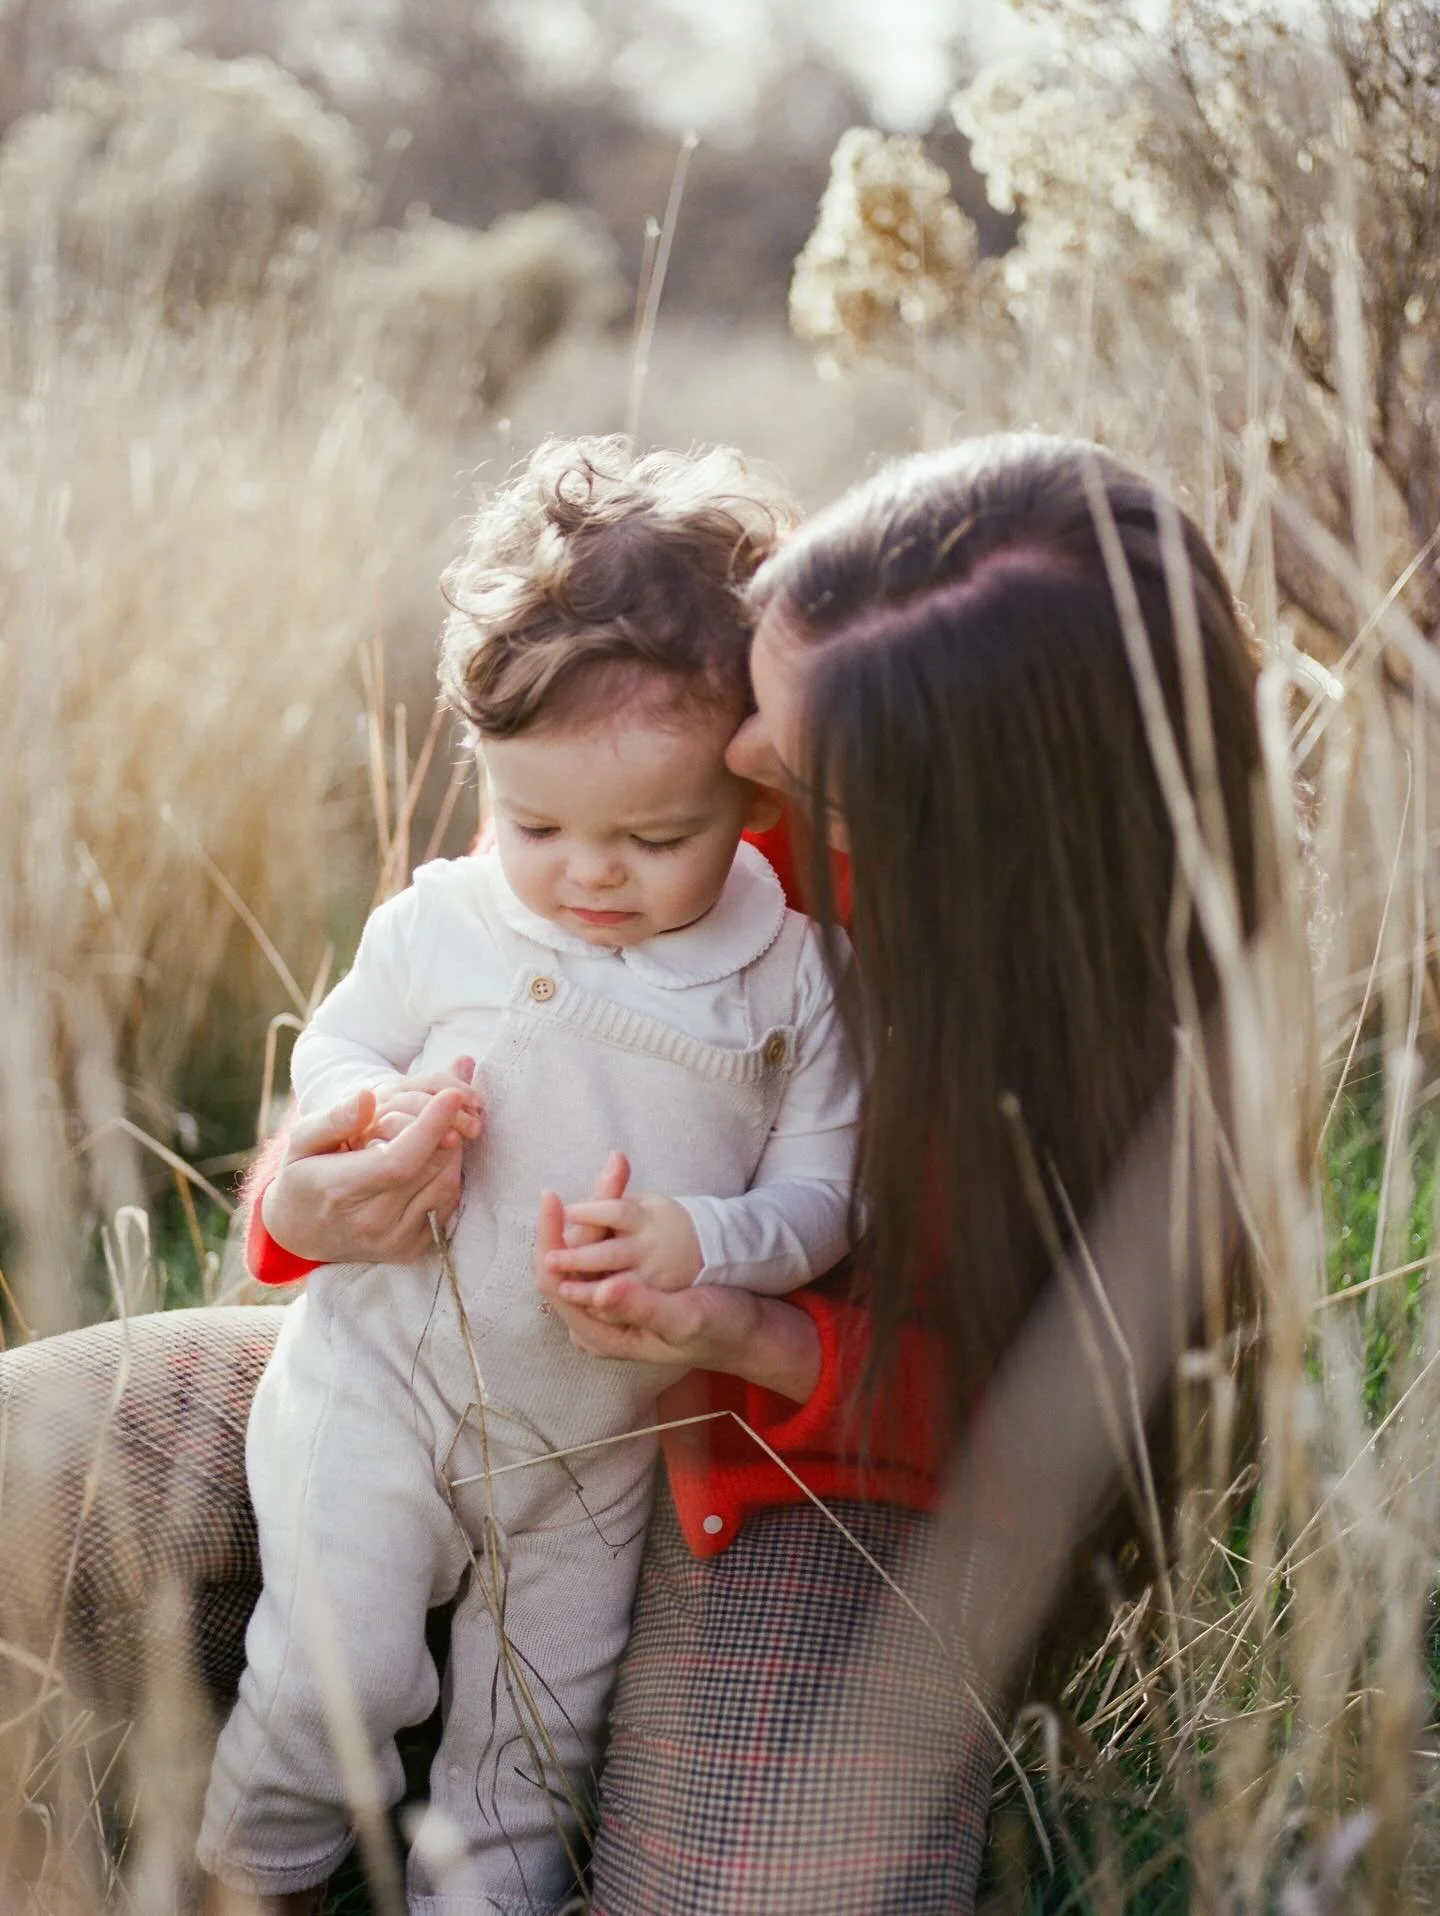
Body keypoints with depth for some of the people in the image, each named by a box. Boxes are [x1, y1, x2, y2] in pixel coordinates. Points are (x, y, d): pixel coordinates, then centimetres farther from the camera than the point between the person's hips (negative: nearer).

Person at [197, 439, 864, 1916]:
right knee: (341, 1670, -1)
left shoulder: (789, 975, -9)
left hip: (602, 1429, 1)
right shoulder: (439, 924, -9)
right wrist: (382, 1112, -19)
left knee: (540, 1724, 14)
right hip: (384, 1376, -1)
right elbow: (328, 1051, 5)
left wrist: (702, 1240, -28)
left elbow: (819, 1196, -7)